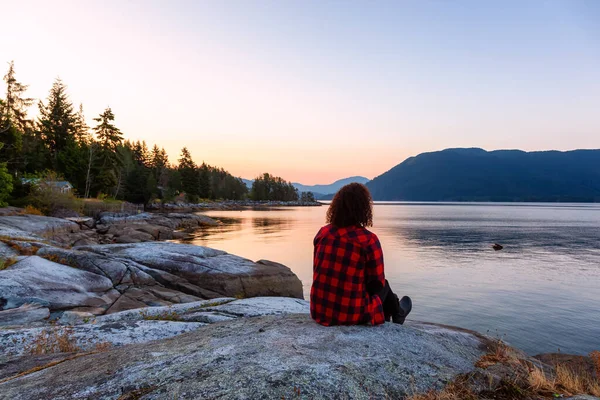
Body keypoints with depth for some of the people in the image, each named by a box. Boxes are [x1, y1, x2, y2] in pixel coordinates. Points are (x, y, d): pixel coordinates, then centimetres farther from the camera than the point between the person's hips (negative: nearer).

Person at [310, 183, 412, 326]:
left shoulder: (322, 233, -3)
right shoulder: (369, 240, -17)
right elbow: (377, 283, -7)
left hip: (320, 310, 5)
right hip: (351, 314, -4)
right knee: (383, 285, 25)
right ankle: (397, 313, 55)